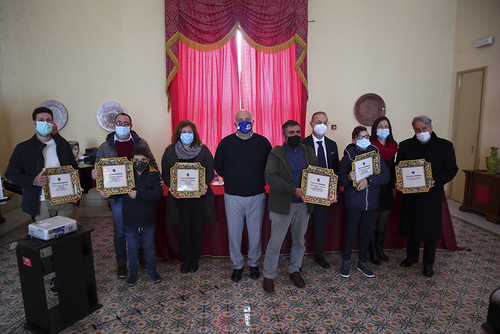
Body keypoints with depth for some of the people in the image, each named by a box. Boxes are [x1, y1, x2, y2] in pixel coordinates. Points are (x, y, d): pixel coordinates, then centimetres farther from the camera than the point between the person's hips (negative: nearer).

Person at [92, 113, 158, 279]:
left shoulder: (141, 143, 3)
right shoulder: (105, 147, 2)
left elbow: (152, 163, 8)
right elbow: (99, 169, 5)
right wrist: (95, 174, -18)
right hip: (117, 196, 0)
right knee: (120, 231, 10)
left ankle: (142, 258, 32)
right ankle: (121, 263, 28)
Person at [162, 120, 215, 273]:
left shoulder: (203, 150, 0)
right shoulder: (170, 151, 3)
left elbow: (210, 172, 0)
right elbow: (165, 174, 3)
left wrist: (205, 185, -18)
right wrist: (171, 188, -14)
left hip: (199, 196, 0)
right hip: (179, 197, 1)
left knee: (197, 229, 10)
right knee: (183, 230, 7)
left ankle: (195, 259, 29)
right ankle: (186, 260, 27)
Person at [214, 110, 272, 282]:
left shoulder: (263, 142, 0)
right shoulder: (226, 142, -1)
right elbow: (218, 166, 9)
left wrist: (260, 181, 2)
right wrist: (232, 180, 7)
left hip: (257, 196, 0)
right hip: (233, 196, 0)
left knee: (255, 232, 11)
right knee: (234, 232, 8)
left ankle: (254, 263, 32)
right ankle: (237, 265, 28)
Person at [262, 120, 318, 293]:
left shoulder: (309, 152, 9)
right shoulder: (276, 153, -6)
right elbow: (270, 176, -16)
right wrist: (293, 190, -24)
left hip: (303, 204, 5)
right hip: (282, 205, -4)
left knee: (300, 241, 16)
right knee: (275, 242, 2)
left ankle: (294, 270, 38)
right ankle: (268, 275, 22)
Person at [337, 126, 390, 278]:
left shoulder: (375, 153, 2)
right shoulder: (348, 155, -5)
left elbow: (386, 175, -8)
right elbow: (340, 180, -9)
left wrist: (368, 180, -22)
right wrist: (349, 177, -30)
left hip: (371, 201, 3)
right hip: (353, 201, -3)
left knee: (366, 232, 13)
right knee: (351, 231, 5)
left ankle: (362, 262, 31)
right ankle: (346, 262, 23)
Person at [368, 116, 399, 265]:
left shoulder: (392, 147, 9)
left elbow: (392, 169, 16)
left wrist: (393, 186, 16)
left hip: (387, 190, 6)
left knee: (383, 221, 14)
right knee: (373, 221, 4)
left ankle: (379, 248, 30)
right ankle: (372, 251, 18)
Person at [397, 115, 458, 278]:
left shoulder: (445, 146, -3)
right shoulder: (405, 145, 2)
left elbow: (451, 170, -3)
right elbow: (398, 167, 6)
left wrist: (435, 181, -19)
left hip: (432, 195, -2)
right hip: (410, 194, 2)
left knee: (430, 229, 7)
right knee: (410, 227, 14)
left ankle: (428, 264, 25)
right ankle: (412, 256, 35)